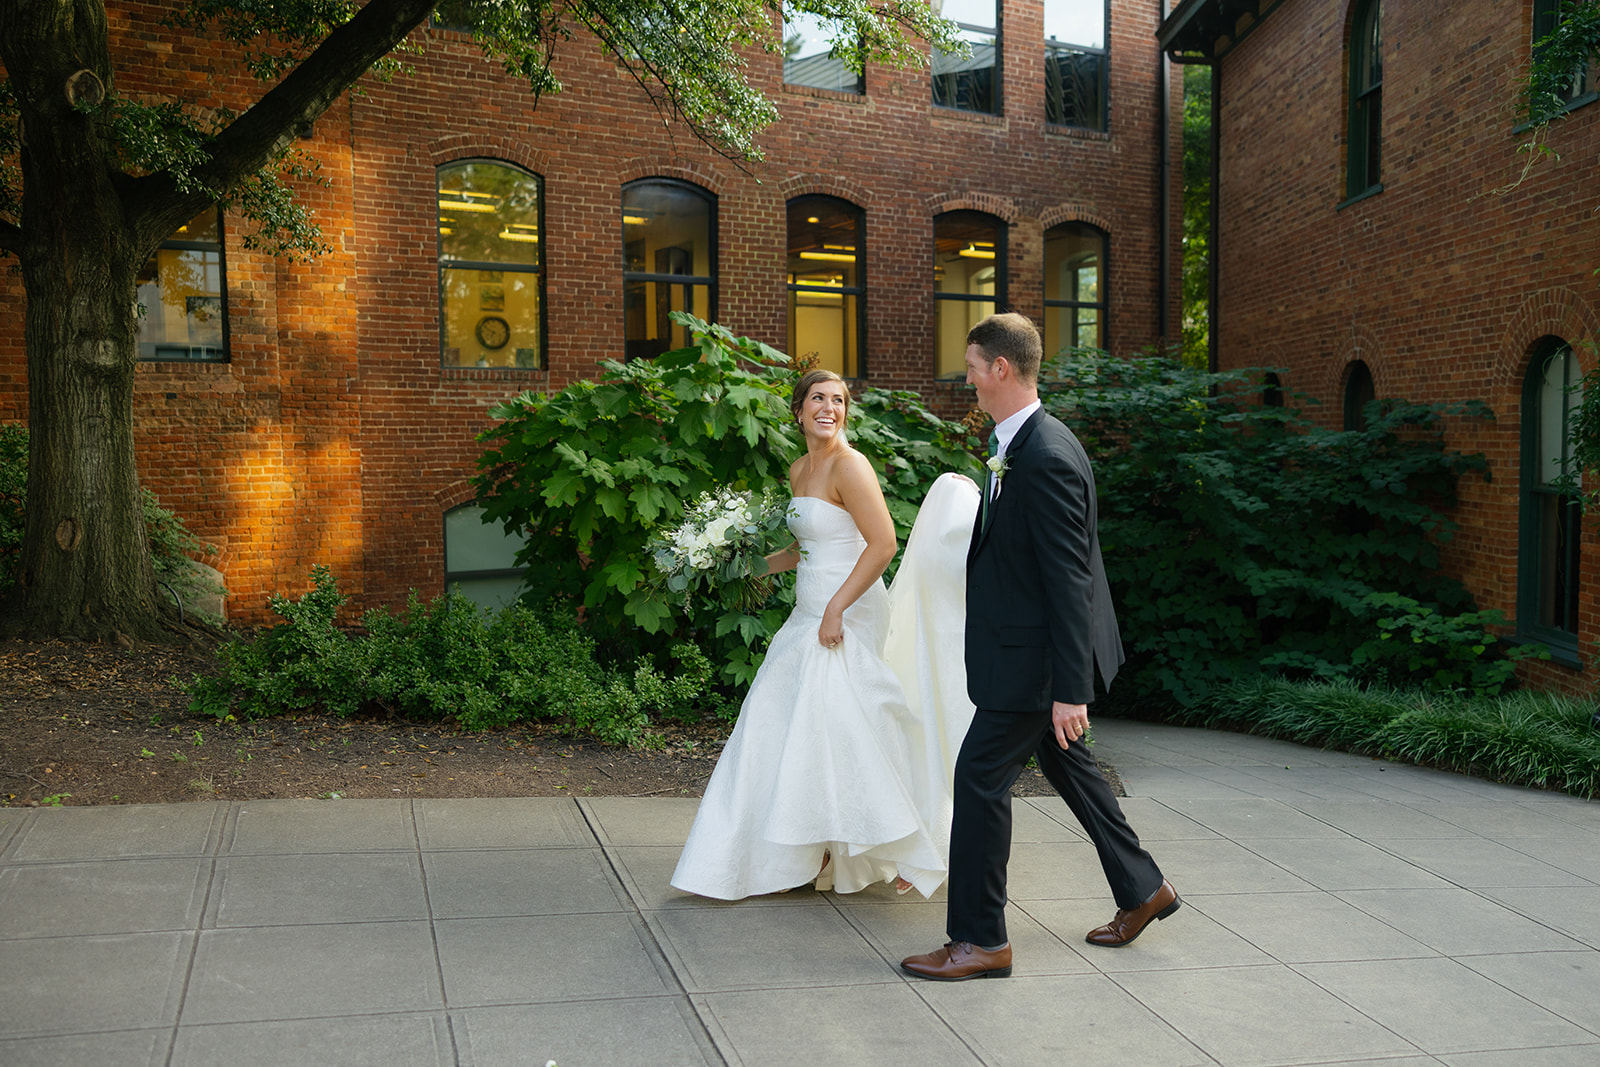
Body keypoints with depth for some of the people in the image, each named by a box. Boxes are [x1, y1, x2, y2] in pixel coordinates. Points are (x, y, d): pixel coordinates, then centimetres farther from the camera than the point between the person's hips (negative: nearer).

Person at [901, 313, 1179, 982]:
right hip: (1036, 646, 10)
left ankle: (979, 939, 8)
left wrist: (1070, 689, -25)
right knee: (1067, 766, 22)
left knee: (981, 775, -4)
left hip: (1035, 654, -10)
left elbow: (1070, 579, -26)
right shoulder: (1022, 445, 7)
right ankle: (1142, 889, 37)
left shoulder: (1046, 459, -24)